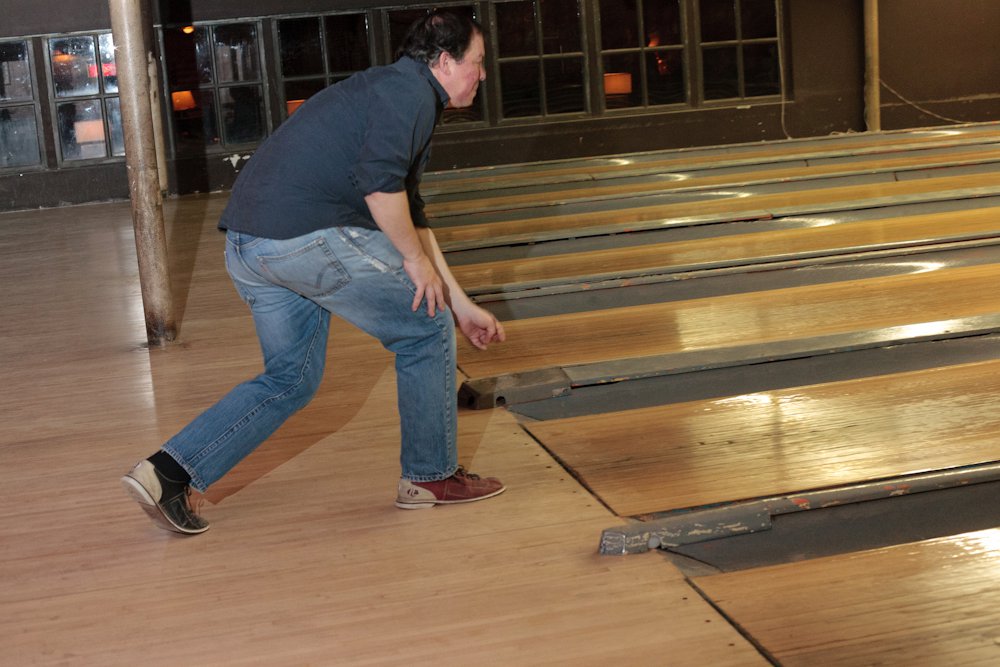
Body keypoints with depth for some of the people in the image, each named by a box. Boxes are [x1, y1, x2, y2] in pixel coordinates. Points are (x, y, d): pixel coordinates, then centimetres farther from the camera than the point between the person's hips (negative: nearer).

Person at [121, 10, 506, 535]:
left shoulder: (391, 91, 28)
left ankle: (167, 471, 10)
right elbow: (380, 180, -21)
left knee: (291, 377, 19)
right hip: (307, 236, -10)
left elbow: (409, 217, 31)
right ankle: (430, 477, 18)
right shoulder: (410, 91, -3)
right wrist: (415, 259, -6)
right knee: (424, 329, 6)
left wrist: (462, 306, 32)